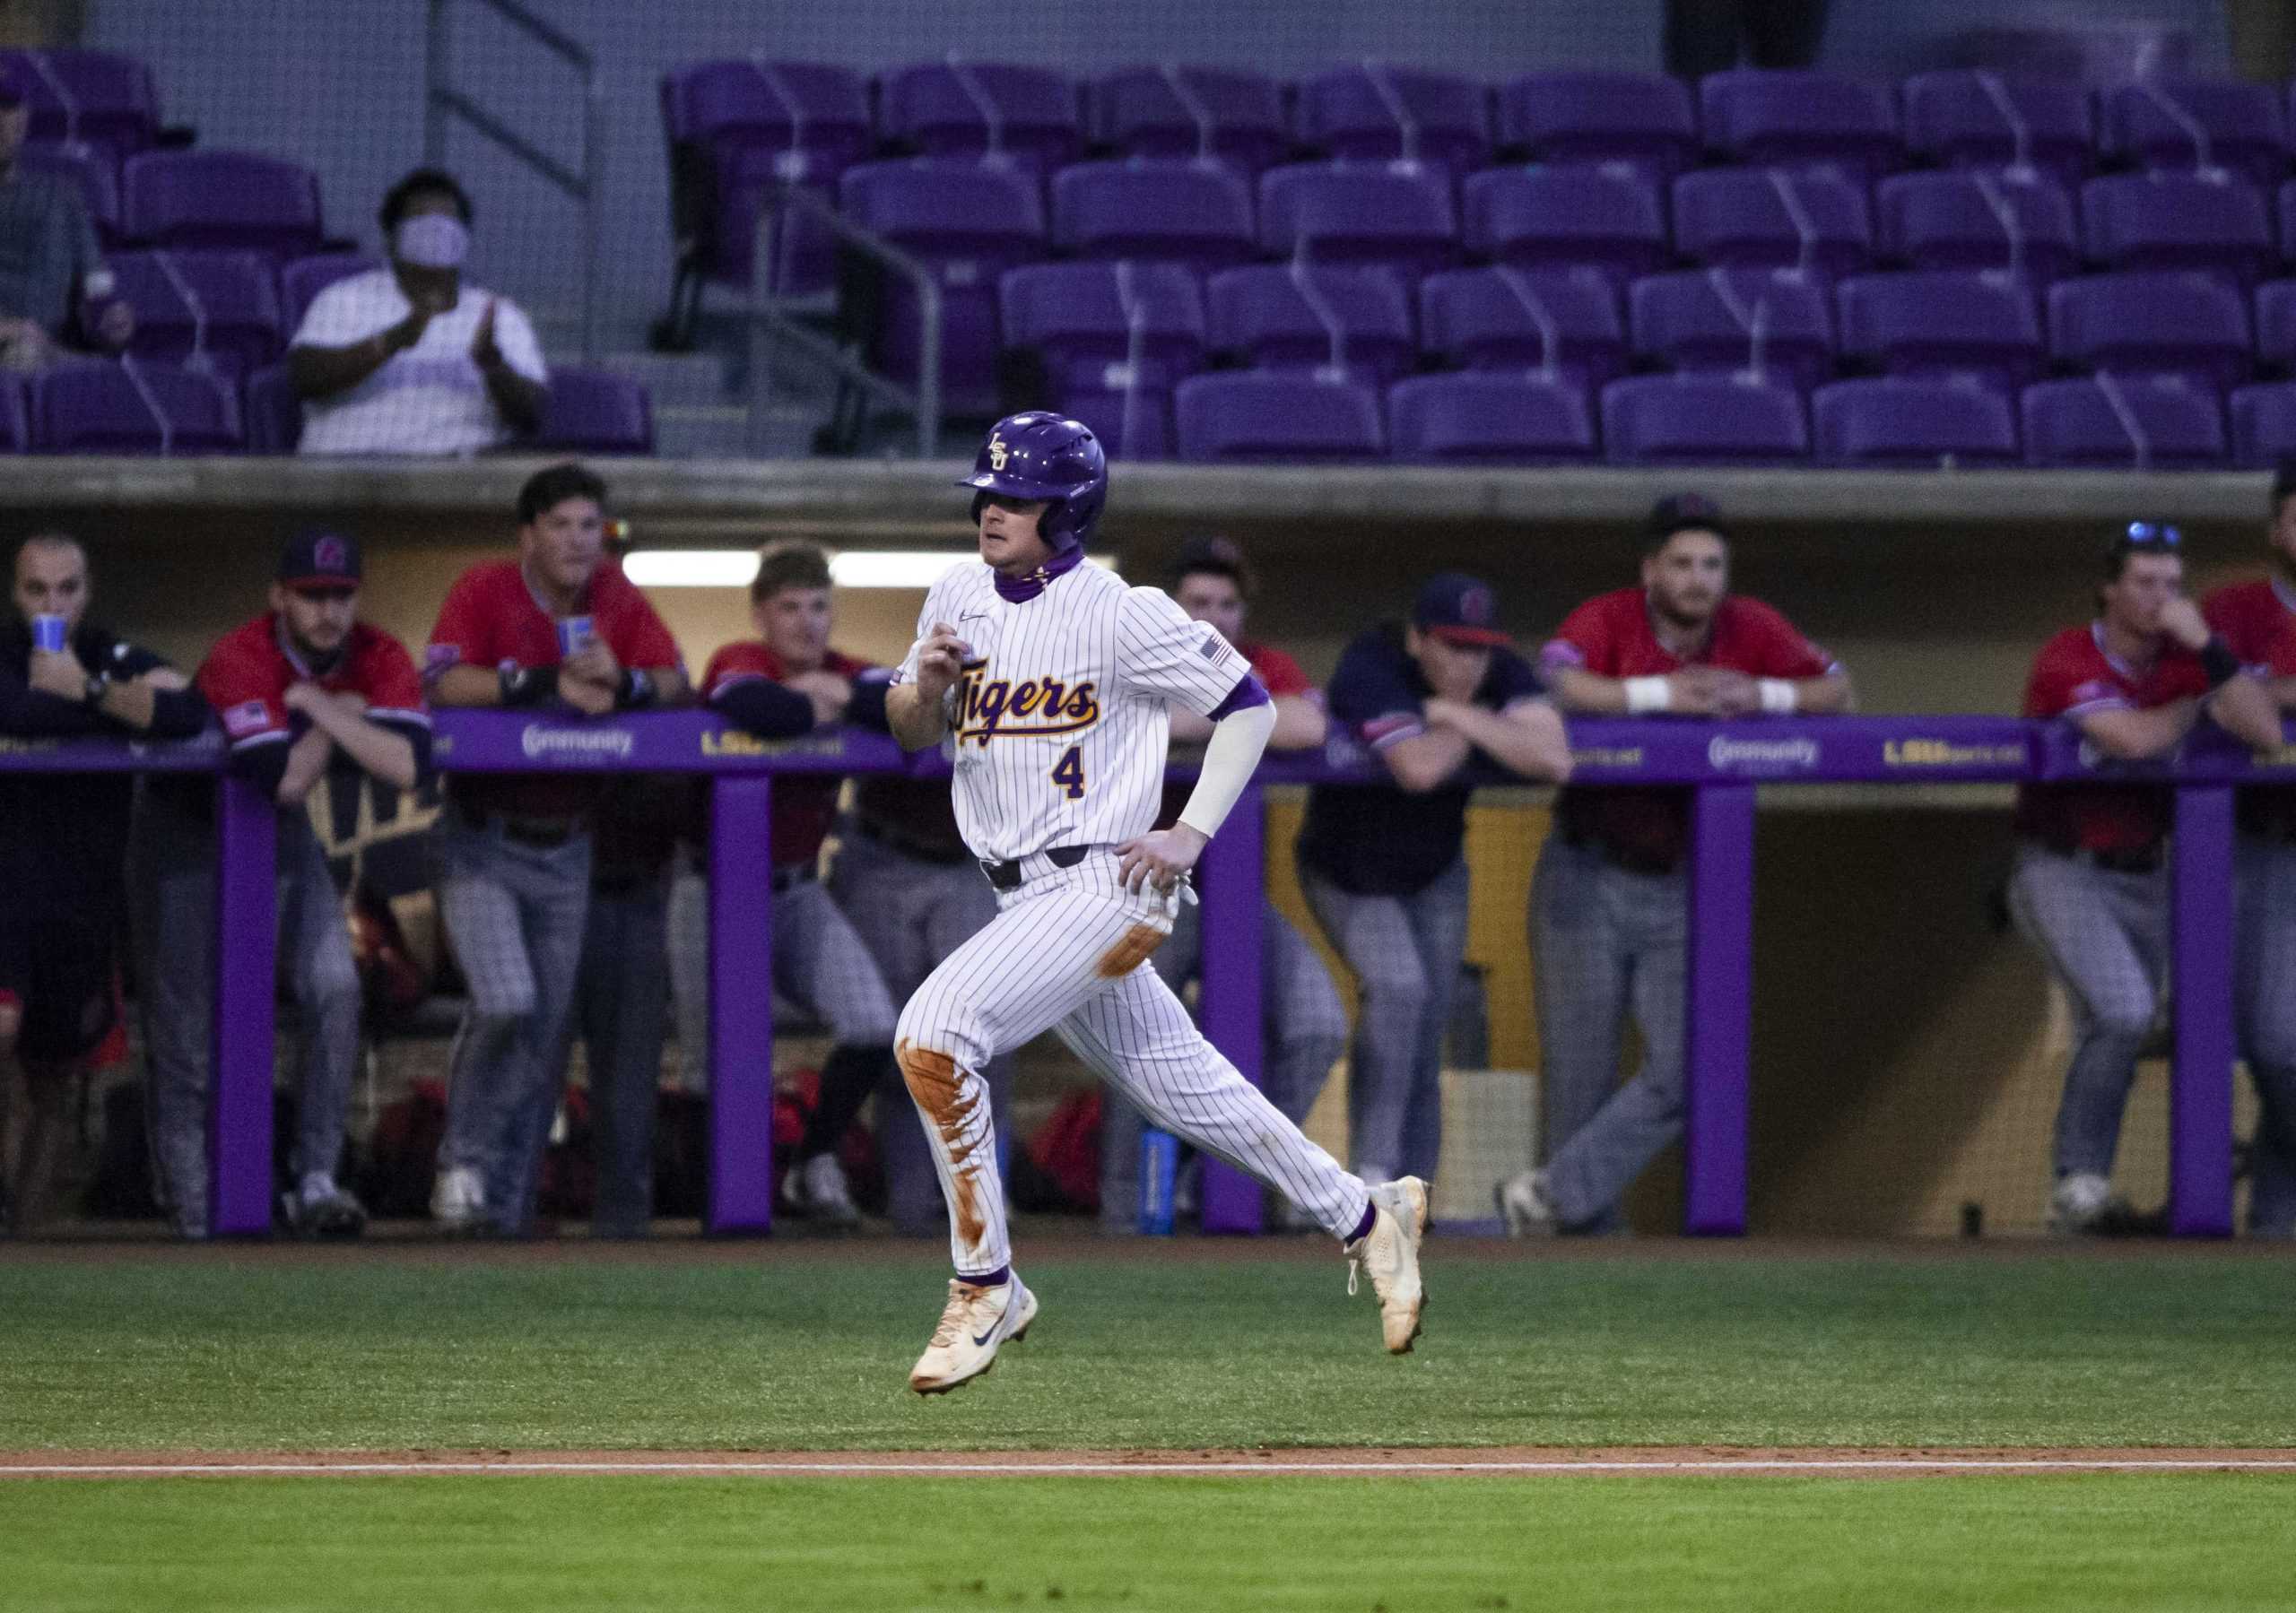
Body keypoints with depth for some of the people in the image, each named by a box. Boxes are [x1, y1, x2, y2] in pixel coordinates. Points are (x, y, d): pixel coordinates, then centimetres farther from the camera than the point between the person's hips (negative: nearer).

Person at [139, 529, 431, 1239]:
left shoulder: (381, 661, -16)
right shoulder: (239, 660, -30)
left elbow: (406, 767, -32)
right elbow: (287, 779, -39)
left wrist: (317, 705, -30)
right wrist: (342, 715, -25)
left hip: (285, 835, 4)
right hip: (194, 828, -4)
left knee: (334, 987, -9)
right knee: (186, 1007, -5)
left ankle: (316, 1181, -5)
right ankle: (191, 1194, 8)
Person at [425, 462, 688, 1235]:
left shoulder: (616, 597, 3)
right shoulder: (485, 590, -9)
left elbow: (676, 684, -2)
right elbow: (443, 683, -23)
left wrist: (622, 682, -23)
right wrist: (550, 684, -28)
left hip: (566, 846, 5)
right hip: (482, 842, -5)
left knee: (548, 1026, 5)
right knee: (506, 1004, -20)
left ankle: (510, 1198, 16)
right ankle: (465, 1163, 1)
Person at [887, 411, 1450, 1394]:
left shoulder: (1118, 614, -13)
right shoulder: (960, 597, 8)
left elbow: (1247, 703, -7)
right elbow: (911, 734, 15)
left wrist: (1192, 833, -13)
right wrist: (927, 684, -8)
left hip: (1104, 884, -8)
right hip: (1026, 897, 8)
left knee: (934, 1031, -23)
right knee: (1185, 1092, 16)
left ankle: (986, 1287, -13)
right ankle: (1366, 1218, 33)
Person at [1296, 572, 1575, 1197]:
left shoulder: (1501, 672, -16)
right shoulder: (1370, 668, -29)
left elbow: (1553, 758, -32)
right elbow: (1419, 769, -44)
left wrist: (1457, 714, -33)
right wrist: (1472, 723, -26)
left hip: (1434, 873, 5)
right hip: (1349, 872, -5)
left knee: (1424, 1043, 2)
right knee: (1397, 988, -26)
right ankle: (1373, 1175, -23)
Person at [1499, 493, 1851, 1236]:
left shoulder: (1751, 629, 1)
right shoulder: (1608, 619, -10)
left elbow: (1839, 692, 2)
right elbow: (1554, 684, -28)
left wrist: (1765, 694, -17)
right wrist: (1659, 693, -31)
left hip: (1682, 888, 3)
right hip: (1587, 880, -3)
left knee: (1683, 1075, -11)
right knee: (1582, 1075, 3)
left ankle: (1556, 1191, -5)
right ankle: (1587, 1232, 16)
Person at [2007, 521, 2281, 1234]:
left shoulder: (2185, 660, 3)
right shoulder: (2069, 660, -12)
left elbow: (2265, 732, -10)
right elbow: (2132, 738, -27)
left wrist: (2205, 648, -18)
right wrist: (2196, 707, -7)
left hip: (2146, 875, 6)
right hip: (2063, 872, -6)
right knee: (2122, 1010, -23)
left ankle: (2083, 1198, 16)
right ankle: (2078, 1181, -15)